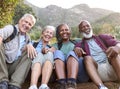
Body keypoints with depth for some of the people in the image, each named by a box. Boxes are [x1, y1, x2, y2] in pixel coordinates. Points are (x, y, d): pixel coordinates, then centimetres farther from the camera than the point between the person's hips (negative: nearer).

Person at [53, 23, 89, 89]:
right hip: (62, 72, 0)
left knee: (71, 53, -25)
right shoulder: (56, 45, 25)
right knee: (58, 52, -20)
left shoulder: (76, 42, 26)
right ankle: (62, 83, -43)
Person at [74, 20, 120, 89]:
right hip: (98, 70, 0)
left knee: (114, 52, -23)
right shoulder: (81, 44, 19)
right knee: (88, 58, -24)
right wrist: (76, 48, -26)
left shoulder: (102, 37, 17)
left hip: (113, 67, 1)